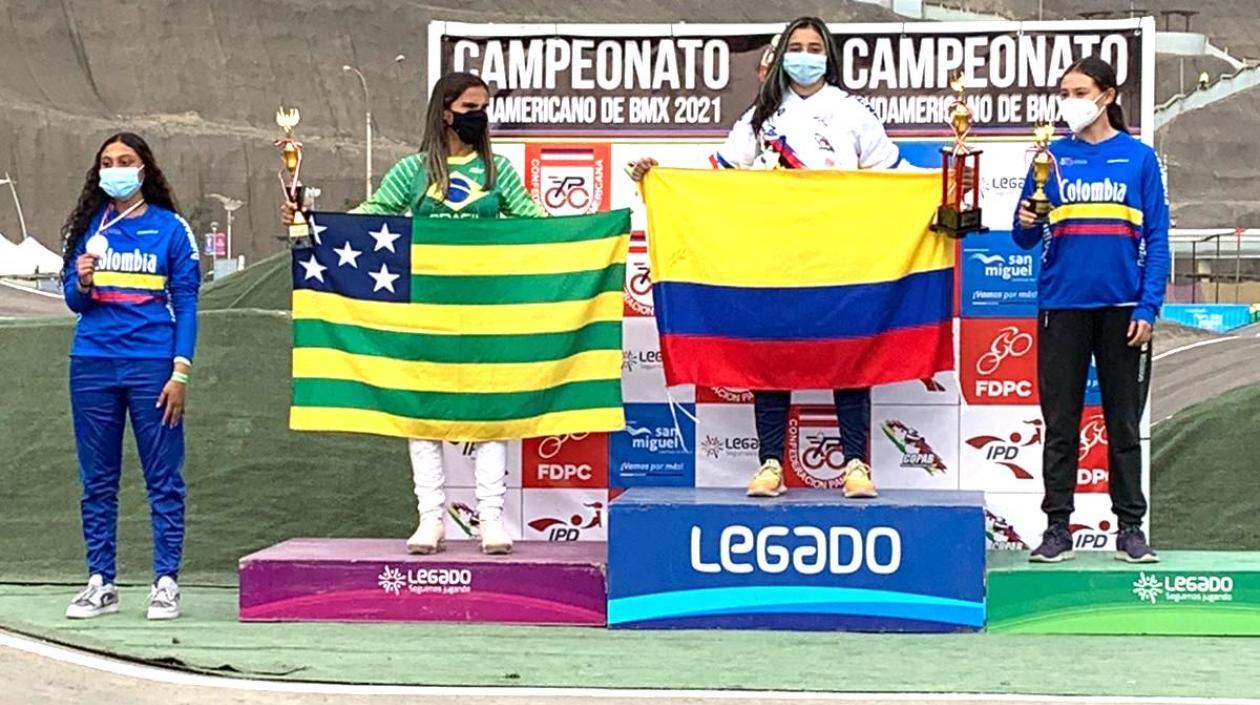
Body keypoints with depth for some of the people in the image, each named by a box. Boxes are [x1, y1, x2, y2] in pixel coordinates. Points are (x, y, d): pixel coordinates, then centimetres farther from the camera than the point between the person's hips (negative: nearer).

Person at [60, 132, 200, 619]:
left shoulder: (170, 228, 2)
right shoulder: (88, 227, 10)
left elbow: (186, 302, 0)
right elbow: (73, 300, 13)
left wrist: (180, 371, -7)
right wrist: (82, 283, -10)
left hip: (152, 365, -3)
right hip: (93, 365, 3)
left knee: (164, 478, -2)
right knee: (97, 480, 6)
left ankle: (166, 583, 3)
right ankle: (100, 583, 13)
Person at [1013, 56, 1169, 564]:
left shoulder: (1139, 158, 3)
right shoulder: (1052, 157, 6)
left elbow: (1156, 238, 1)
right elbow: (1027, 239, 7)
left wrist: (1147, 307, -7)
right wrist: (1026, 223, -16)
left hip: (1122, 307, -1)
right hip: (1063, 306, 1)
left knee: (1124, 421, 6)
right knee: (1060, 422, 4)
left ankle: (1130, 527, 13)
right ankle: (1057, 526, 10)